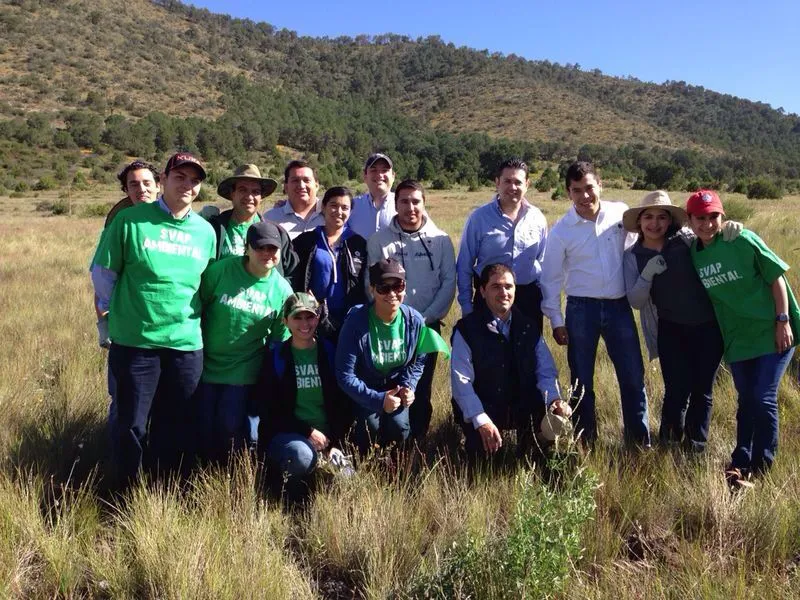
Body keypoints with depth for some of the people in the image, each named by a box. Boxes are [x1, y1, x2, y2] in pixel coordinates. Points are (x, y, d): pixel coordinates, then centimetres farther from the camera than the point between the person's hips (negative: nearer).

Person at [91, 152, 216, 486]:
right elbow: (103, 271, 1)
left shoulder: (206, 231, 4)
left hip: (187, 344, 3)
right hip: (134, 341, -3)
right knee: (131, 424, 8)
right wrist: (113, 312, 10)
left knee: (175, 427, 14)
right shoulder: (131, 220, -7)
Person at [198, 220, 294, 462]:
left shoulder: (282, 290, -6)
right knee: (203, 427, 6)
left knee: (231, 426, -4)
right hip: (207, 363, 0)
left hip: (244, 370, 0)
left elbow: (279, 339, 2)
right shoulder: (220, 270, -13)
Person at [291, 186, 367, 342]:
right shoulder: (305, 241, 5)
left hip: (348, 320, 1)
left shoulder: (358, 243, 8)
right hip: (314, 319, -1)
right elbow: (296, 283, 4)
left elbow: (363, 287, 8)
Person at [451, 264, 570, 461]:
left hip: (524, 407, 5)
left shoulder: (528, 327, 8)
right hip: (483, 410, -4)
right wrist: (481, 421, -26)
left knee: (559, 414, -21)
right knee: (483, 454, -28)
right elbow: (461, 381, -14)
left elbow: (546, 371, 5)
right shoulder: (467, 329, -7)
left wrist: (555, 399, -17)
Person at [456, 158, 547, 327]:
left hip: (529, 298, 2)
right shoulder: (479, 217, -4)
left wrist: (545, 301, 7)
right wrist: (466, 306, -3)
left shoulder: (537, 218, 4)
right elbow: (464, 265, -1)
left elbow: (544, 263, 12)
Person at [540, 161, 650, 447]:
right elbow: (551, 278, 0)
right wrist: (556, 321, -2)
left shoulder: (621, 213, 0)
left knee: (633, 377, 6)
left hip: (619, 306, 1)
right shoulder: (561, 230, -4)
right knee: (582, 380, 8)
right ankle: (585, 441, 23)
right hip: (581, 308, -1)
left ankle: (640, 440, 22)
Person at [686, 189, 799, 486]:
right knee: (746, 401, 11)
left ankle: (762, 467, 11)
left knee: (763, 399, -4)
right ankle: (740, 464, 22)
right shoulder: (692, 253, -2)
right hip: (737, 338, 4)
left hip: (771, 332, -4)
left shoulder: (742, 240, -14)